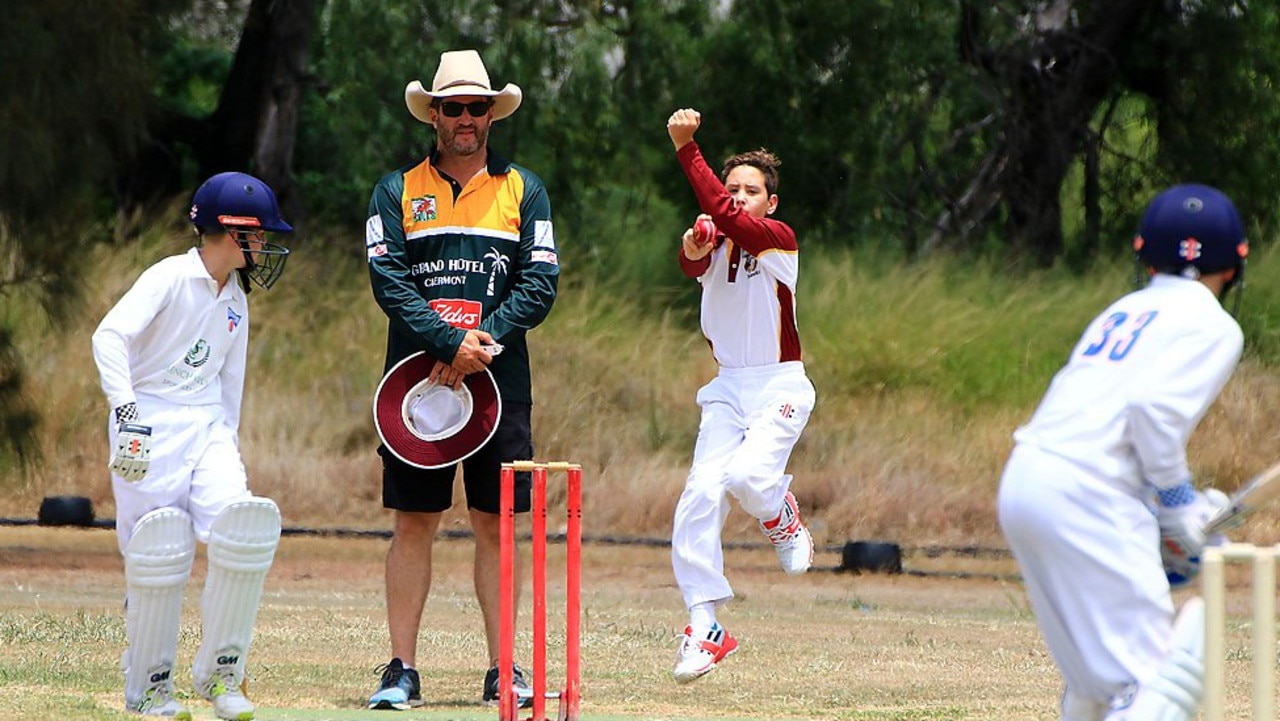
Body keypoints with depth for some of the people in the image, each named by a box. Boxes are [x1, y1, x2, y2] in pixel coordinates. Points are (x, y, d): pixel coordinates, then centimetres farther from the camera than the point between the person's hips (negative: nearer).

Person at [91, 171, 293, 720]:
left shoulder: (235, 300, 14)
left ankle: (220, 673, -3)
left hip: (208, 425, 6)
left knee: (245, 531, -15)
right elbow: (110, 336, -22)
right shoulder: (170, 278, -10)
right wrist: (127, 412, -31)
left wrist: (229, 445, 19)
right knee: (160, 555, -7)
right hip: (151, 423, -6)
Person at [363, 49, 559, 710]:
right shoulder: (397, 191, 6)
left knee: (495, 525, 3)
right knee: (414, 524, -1)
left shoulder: (523, 191, 10)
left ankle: (501, 671, 6)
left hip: (499, 383, 1)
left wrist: (483, 343, -13)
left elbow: (540, 284, 1)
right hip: (417, 381, -1)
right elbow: (389, 282, -5)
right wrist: (452, 344, -16)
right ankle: (401, 672, 2)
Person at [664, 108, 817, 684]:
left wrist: (686, 148, -29)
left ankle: (781, 512, 11)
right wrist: (693, 248, -39)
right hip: (728, 387, 5)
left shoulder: (779, 239, -9)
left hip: (780, 386, -5)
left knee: (748, 474, -27)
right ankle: (704, 626, -5)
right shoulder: (717, 245, 7)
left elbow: (727, 215, -26)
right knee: (703, 491, -11)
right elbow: (692, 264, -16)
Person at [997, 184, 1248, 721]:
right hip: (1085, 498, -8)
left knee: (1094, 664, 21)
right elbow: (1155, 406, -14)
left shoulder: (1123, 311, 24)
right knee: (1157, 677, -9)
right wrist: (1179, 506, -4)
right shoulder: (1212, 326, 2)